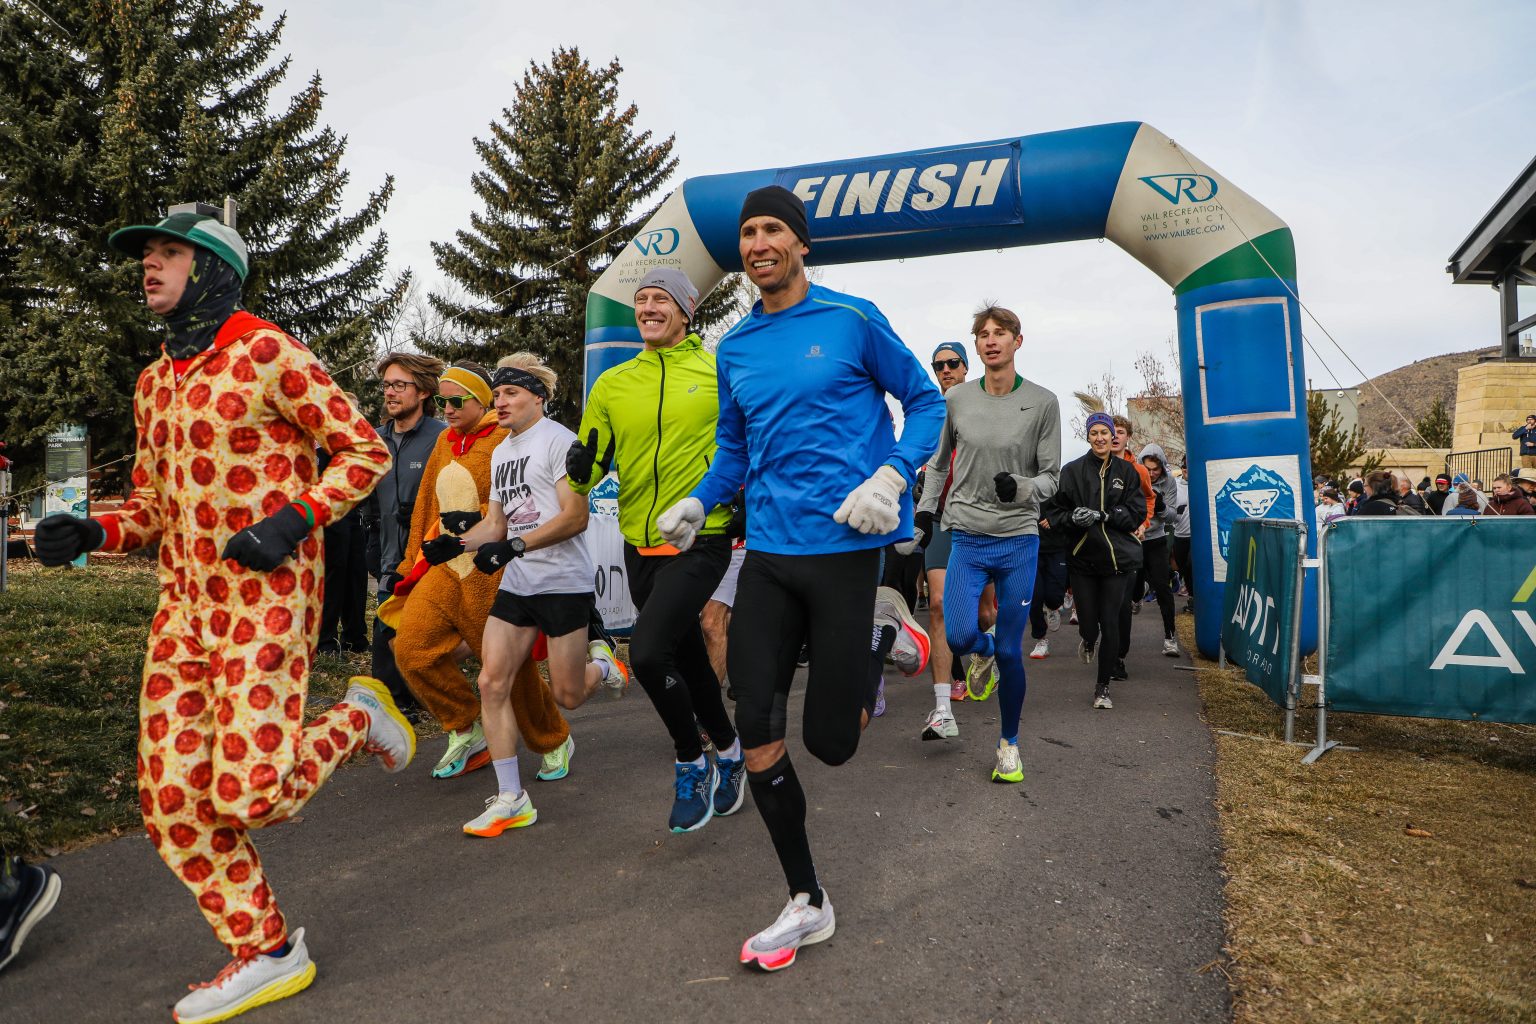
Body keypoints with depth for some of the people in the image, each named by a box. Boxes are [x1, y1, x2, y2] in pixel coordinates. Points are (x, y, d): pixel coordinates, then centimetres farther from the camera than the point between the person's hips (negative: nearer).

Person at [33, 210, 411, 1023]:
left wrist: (295, 520, -19)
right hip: (184, 600, 8)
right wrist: (88, 534, 2)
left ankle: (356, 719, 17)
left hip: (267, 592, -7)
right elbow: (153, 504, 21)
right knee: (172, 799, 3)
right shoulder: (154, 384, 17)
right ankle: (266, 953, 17)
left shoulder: (267, 353, -5)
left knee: (246, 793, -12)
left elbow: (366, 449, -7)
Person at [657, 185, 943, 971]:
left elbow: (925, 402, 4)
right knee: (757, 732, 0)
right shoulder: (733, 347, 12)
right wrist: (698, 502, 2)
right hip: (767, 553, 5)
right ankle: (806, 903, 18)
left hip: (844, 547, -4)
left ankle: (872, 662, 36)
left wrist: (892, 474, -14)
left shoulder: (852, 320, -2)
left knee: (828, 741, 0)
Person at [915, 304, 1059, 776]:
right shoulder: (956, 400, 3)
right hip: (966, 539, 1)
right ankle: (985, 651, 25)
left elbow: (1051, 477, 0)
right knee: (959, 637, -15)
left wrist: (1021, 487, -20)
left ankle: (1009, 745, 24)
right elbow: (937, 464, 17)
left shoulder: (1043, 403, -2)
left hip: (1019, 540, -1)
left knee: (1010, 653, 3)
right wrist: (925, 511, 13)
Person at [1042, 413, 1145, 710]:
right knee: (1088, 623, 0)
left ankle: (1103, 686, 17)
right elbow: (1055, 511, 1)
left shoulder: (1126, 471, 3)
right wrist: (1074, 518, -19)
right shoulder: (1072, 470, 0)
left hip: (1117, 557, 0)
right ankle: (1088, 640, 41)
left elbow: (1137, 512, -1)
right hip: (1082, 557, 0)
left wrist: (1102, 515, -15)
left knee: (1110, 623, -1)